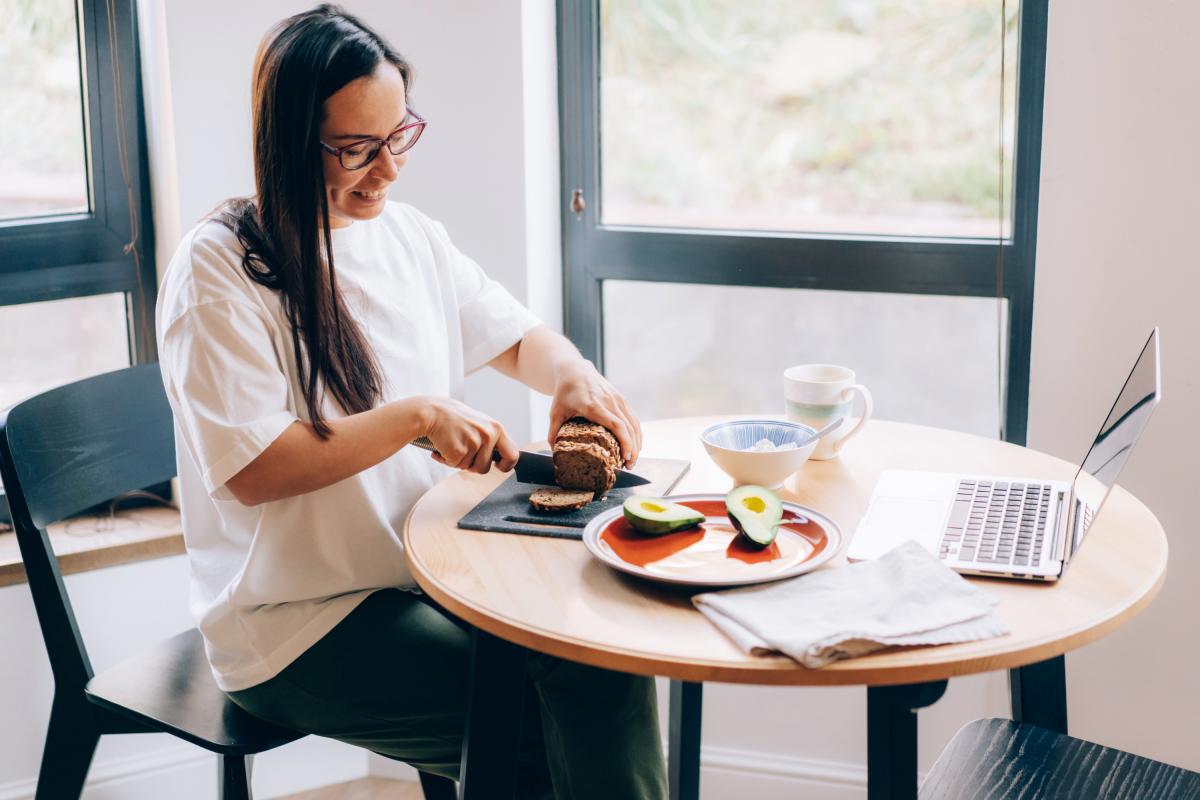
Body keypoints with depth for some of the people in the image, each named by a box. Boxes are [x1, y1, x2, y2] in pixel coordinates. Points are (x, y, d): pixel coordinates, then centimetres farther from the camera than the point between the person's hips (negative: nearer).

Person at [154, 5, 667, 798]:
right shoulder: (220, 269, -13)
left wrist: (575, 375, -6)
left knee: (607, 656, -17)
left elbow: (519, 339, 16)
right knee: (548, 722, -20)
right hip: (300, 623, -6)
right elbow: (252, 470, -20)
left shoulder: (408, 234, 8)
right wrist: (418, 417, -24)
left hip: (430, 569, 6)